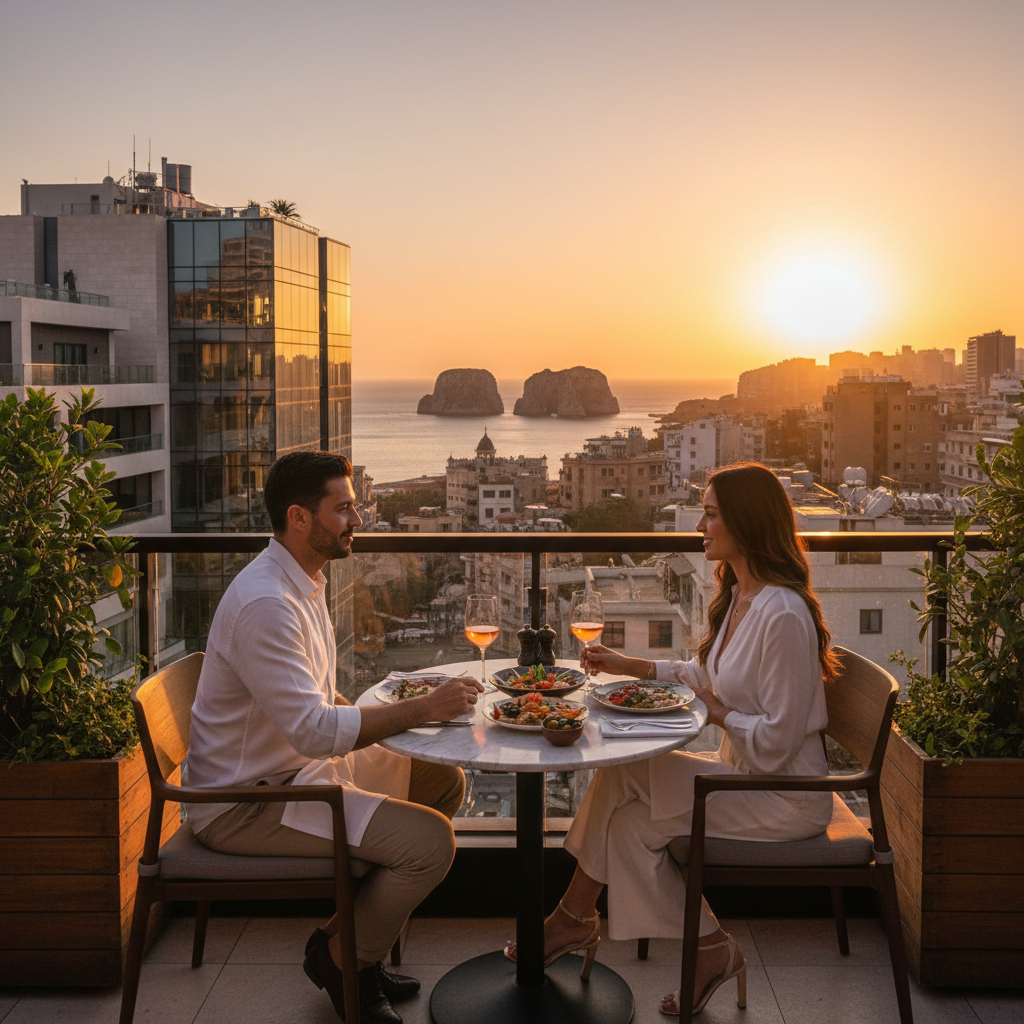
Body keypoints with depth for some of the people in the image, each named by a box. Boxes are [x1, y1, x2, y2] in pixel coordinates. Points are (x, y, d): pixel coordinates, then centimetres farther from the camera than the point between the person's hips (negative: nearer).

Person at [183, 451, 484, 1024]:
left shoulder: (305, 583, 9)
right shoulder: (265, 603, -25)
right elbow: (314, 730, -29)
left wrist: (403, 710, 2)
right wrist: (423, 708, -23)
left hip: (302, 766, 10)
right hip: (245, 802, -10)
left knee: (444, 783, 12)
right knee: (429, 842, -21)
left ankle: (369, 941, 18)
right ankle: (339, 955, 6)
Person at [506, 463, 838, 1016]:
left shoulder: (783, 615, -26)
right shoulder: (736, 597, 6)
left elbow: (775, 740, -25)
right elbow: (707, 676, 19)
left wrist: (712, 711, -15)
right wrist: (630, 666, 12)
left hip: (782, 796, -9)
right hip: (741, 768, 9)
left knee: (633, 824, -9)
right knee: (618, 775, -3)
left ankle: (710, 950, 10)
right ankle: (575, 918, 6)